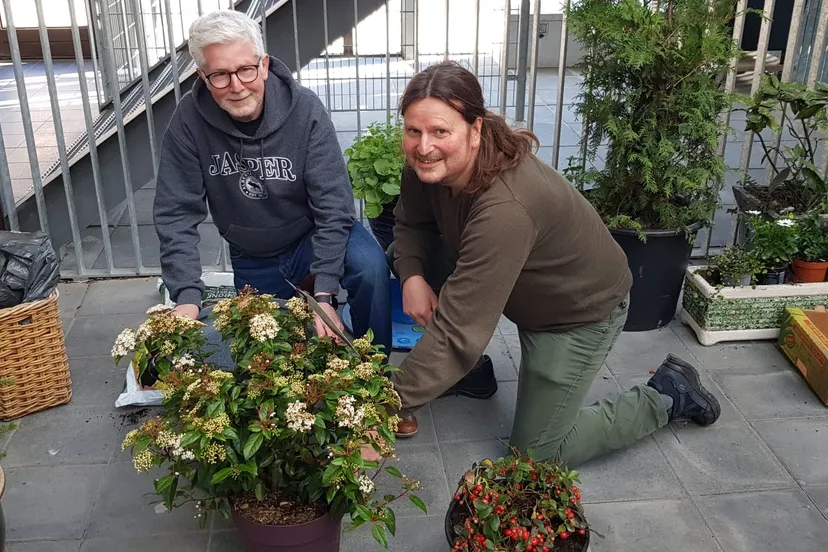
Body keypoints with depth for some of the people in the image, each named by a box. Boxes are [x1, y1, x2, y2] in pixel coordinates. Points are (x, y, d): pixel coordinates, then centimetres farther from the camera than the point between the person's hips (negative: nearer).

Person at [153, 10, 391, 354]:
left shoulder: (304, 109, -23)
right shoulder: (190, 119, -19)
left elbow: (333, 207, -24)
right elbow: (176, 215, -17)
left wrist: (323, 294, -33)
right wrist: (187, 297, -28)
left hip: (312, 235, -2)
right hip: (251, 259, 2)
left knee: (369, 267, -29)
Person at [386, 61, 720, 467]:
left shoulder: (506, 208, -42)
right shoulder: (428, 166, -19)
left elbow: (459, 326, -42)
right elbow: (411, 223, 0)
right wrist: (412, 276, -22)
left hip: (582, 311, -7)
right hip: (529, 293, 7)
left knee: (537, 453, 2)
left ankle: (665, 396, 17)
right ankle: (471, 370, 12)